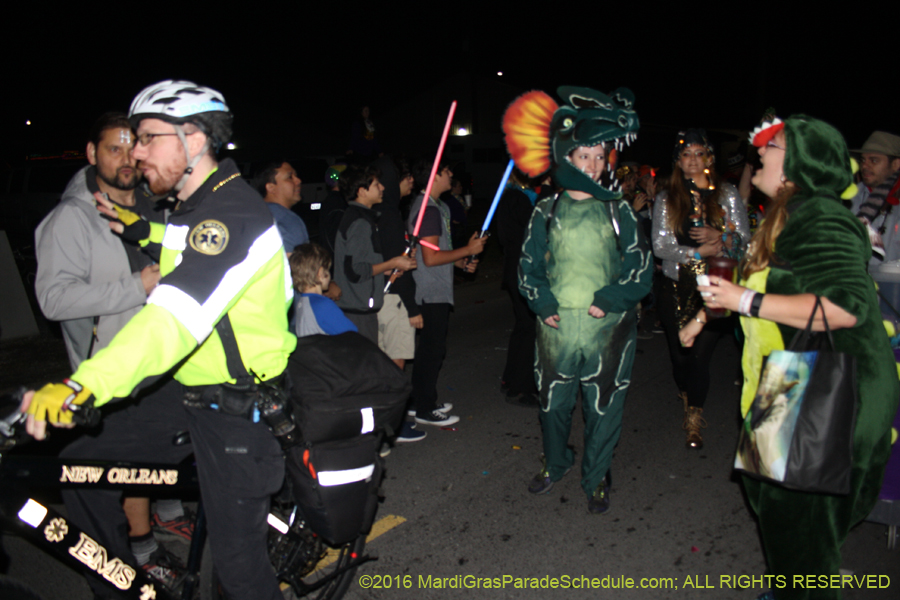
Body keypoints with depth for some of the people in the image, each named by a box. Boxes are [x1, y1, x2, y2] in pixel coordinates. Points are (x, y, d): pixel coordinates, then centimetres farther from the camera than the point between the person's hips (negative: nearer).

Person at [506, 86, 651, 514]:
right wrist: (542, 303, -5)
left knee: (603, 409, 6)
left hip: (608, 327, -1)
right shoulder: (546, 212, 7)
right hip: (557, 326, 1)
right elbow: (528, 266, 10)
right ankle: (555, 464, 39)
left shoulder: (618, 211, 5)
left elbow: (641, 268, 2)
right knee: (553, 403, 13)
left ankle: (596, 479, 28)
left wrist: (609, 300, -11)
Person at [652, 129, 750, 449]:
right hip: (677, 288, 1)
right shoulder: (666, 198, 6)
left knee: (699, 354, -8)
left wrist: (718, 237, -16)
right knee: (679, 354, 8)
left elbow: (744, 240, 4)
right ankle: (689, 402, 37)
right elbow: (660, 245, -2)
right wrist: (697, 252, -15)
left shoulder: (727, 194, 6)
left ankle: (694, 418, 11)